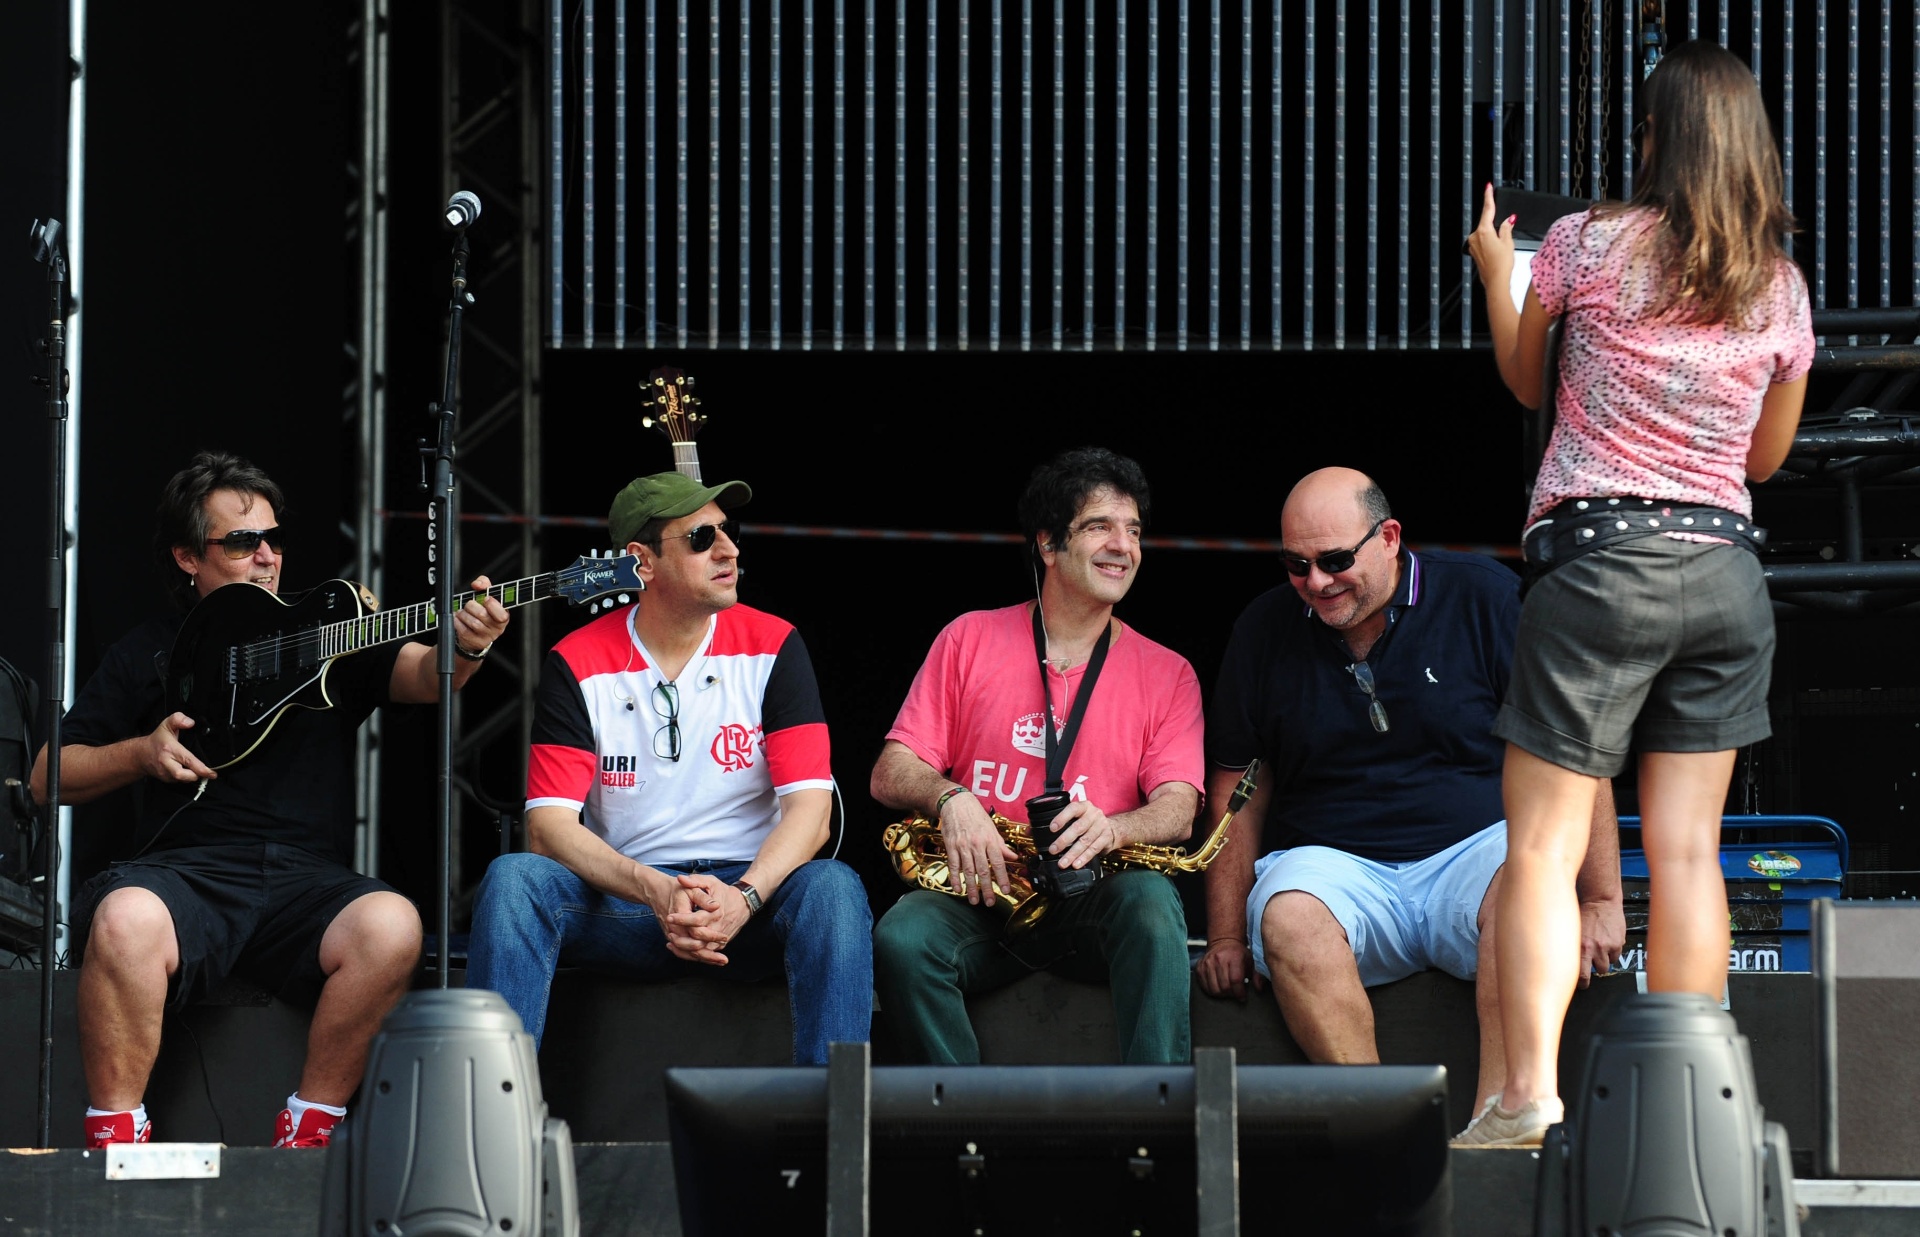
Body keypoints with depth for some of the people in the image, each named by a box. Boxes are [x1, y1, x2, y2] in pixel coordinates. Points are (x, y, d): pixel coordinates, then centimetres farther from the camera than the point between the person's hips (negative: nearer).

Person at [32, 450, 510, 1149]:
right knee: (126, 919, -37)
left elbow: (423, 677, 1)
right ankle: (115, 1140, -25)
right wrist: (142, 753, -2)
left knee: (390, 926, -32)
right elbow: (48, 777, 17)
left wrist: (467, 648, -23)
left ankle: (307, 1133, -19)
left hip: (308, 876, 1)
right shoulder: (151, 652, 18)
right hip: (189, 870, -1)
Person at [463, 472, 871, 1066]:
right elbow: (549, 823, -9)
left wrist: (743, 899, -26)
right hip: (624, 899, 0)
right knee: (513, 878, -27)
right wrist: (655, 892, -27)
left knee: (832, 887, -32)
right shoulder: (577, 665, 0)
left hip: (749, 890, 0)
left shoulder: (771, 647, 1)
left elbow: (809, 803, -7)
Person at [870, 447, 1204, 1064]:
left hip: (1092, 896, 0)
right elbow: (890, 775, 7)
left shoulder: (1167, 673, 11)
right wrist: (949, 799, -17)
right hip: (979, 891, 1)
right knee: (902, 941, -32)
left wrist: (1113, 828, -27)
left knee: (1148, 902, -35)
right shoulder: (970, 640, 12)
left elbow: (1177, 808, -3)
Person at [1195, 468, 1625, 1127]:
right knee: (1289, 916, -34)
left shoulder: (1483, 596, 0)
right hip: (1336, 865, 2)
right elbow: (1238, 795, 15)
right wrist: (1226, 937, 6)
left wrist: (1601, 901, -6)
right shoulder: (1265, 629, 8)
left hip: (1475, 852, -2)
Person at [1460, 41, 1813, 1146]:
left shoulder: (1589, 244, -4)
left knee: (1544, 846, -4)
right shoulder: (1781, 287, 6)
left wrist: (1496, 275, 30)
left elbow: (1525, 381, 14)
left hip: (1603, 557, -4)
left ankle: (1531, 1087, -17)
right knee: (1688, 849, 7)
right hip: (1727, 570, 4)